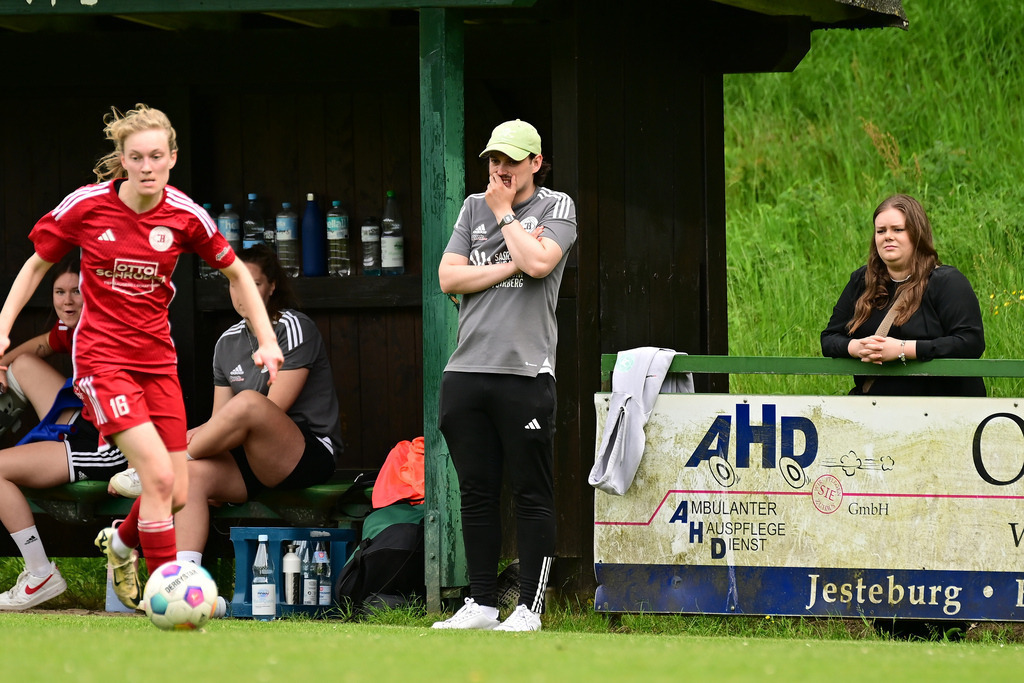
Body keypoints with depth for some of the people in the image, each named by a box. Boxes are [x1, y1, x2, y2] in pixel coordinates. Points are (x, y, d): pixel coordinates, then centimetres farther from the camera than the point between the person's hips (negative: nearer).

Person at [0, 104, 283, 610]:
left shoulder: (184, 216, -5)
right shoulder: (87, 206, -10)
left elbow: (235, 272, 10)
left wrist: (267, 339, 4)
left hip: (157, 356, 4)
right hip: (101, 355, -4)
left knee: (176, 495, 2)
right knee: (157, 473, -21)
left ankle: (120, 543, 35)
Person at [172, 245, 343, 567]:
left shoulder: (294, 328, -5)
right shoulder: (228, 343, 15)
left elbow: (273, 409, -13)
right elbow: (220, 418, 14)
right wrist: (197, 436, -10)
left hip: (311, 453, -6)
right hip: (253, 465, 6)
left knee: (248, 402, -35)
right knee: (194, 473, -26)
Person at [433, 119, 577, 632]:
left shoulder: (556, 207, 5)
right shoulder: (473, 207, 17)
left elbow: (538, 262, -14)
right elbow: (448, 277, 5)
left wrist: (505, 213, -1)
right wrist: (509, 267, -5)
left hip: (525, 372, -4)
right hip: (467, 371, 4)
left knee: (532, 494, -3)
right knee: (476, 492, 6)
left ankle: (529, 608, -1)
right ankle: (481, 604, 12)